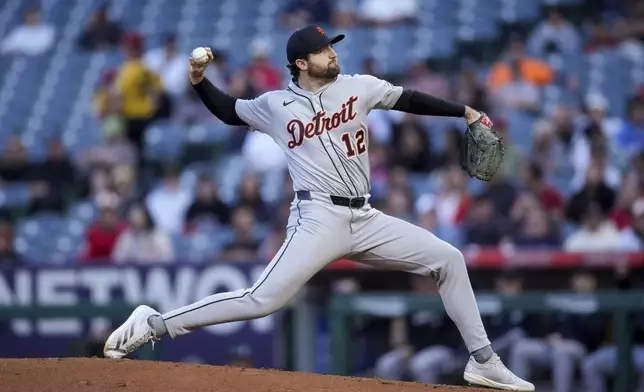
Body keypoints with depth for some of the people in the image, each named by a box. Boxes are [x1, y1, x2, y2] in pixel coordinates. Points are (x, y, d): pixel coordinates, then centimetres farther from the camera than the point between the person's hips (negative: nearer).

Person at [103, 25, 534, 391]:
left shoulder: (357, 86, 8)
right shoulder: (275, 105, 2)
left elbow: (409, 100, 17)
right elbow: (229, 111, 17)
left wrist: (464, 111, 15)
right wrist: (199, 81, 1)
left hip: (365, 220, 5)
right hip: (320, 219, -5)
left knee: (448, 258, 3)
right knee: (262, 300, -19)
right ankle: (153, 325, -14)